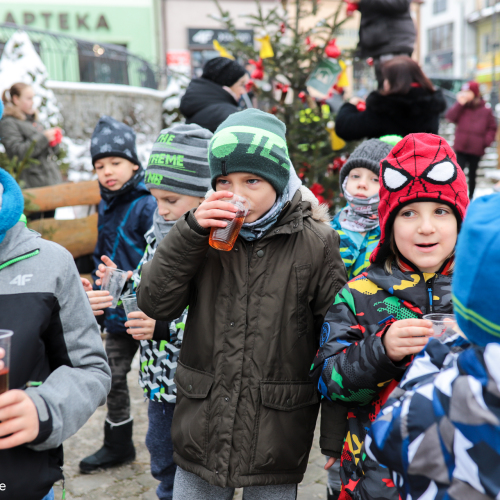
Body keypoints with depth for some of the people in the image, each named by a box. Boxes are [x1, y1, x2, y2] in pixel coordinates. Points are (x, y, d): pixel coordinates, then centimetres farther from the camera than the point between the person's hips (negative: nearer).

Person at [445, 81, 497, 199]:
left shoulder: (486, 110, 0)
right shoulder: (461, 108, 6)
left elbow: (492, 128, 5)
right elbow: (450, 117, -10)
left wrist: (487, 141, -8)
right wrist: (459, 103, -13)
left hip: (476, 149, 0)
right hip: (461, 147, 1)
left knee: (472, 174, 12)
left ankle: (471, 197, 24)